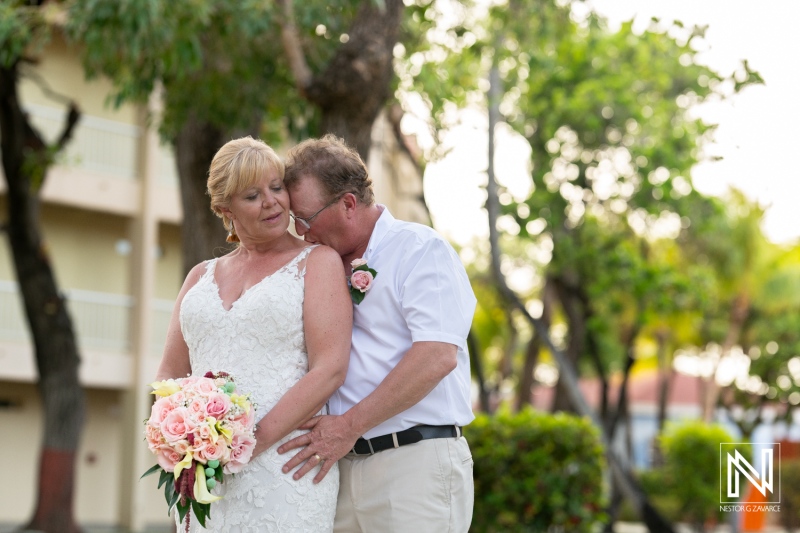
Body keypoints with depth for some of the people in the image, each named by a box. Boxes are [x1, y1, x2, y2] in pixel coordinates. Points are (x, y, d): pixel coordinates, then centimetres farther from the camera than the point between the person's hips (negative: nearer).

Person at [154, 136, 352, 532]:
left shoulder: (317, 262, 3)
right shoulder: (201, 277, 18)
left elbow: (329, 369, -8)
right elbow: (169, 375, 16)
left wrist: (250, 444, -16)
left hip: (283, 467, -4)